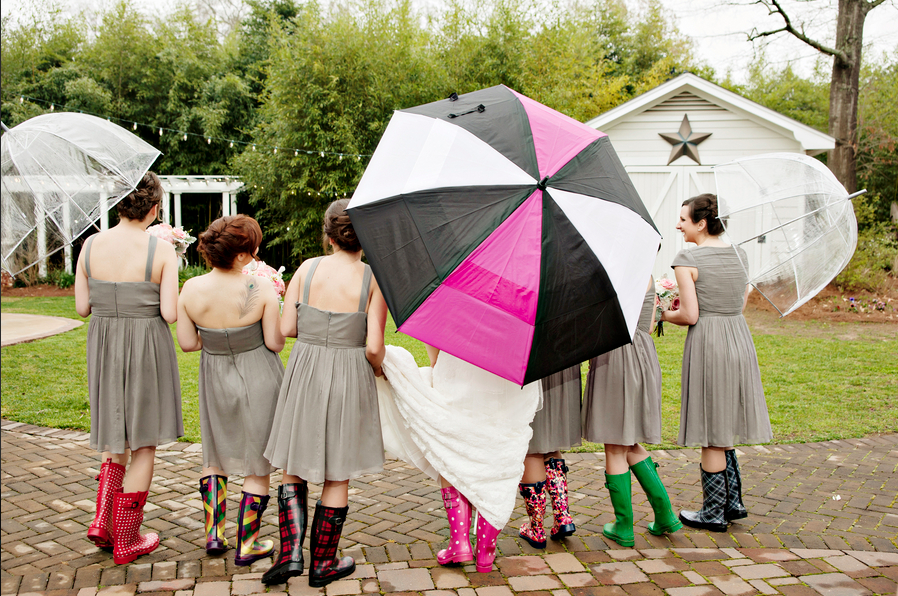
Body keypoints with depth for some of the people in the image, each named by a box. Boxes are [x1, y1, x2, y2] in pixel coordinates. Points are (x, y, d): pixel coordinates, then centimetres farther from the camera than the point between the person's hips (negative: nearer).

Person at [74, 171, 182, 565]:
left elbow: (82, 307, 1)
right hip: (147, 348, -4)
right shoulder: (162, 251, -14)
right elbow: (170, 314, -16)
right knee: (144, 444, 10)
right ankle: (125, 540, 18)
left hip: (103, 348, 4)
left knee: (116, 434, 24)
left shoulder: (91, 245, -3)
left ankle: (103, 520, 12)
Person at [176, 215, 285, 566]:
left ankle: (214, 533, 27)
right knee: (257, 465, 10)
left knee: (215, 456, 25)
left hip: (215, 381, 4)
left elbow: (187, 343, -3)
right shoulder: (261, 289, -19)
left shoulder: (191, 289, -9)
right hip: (258, 382, -3)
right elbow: (275, 342, -14)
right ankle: (246, 546, 18)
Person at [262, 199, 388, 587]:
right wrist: (378, 368, 8)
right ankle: (323, 564, 23)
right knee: (337, 476, 12)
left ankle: (291, 553, 10)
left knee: (293, 467, 18)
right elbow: (374, 348, -13)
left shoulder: (308, 268, -3)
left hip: (303, 376, 2)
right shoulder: (373, 279, -9)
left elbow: (285, 329, -3)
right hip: (349, 380, -1)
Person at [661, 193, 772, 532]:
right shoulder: (739, 254, 9)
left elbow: (690, 315, -15)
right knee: (722, 431, 20)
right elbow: (741, 303, 14)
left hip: (707, 342, -7)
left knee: (711, 435, 3)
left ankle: (714, 513, 14)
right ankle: (733, 502, 25)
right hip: (740, 341, 7)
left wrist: (664, 315, 4)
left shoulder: (687, 259, -11)